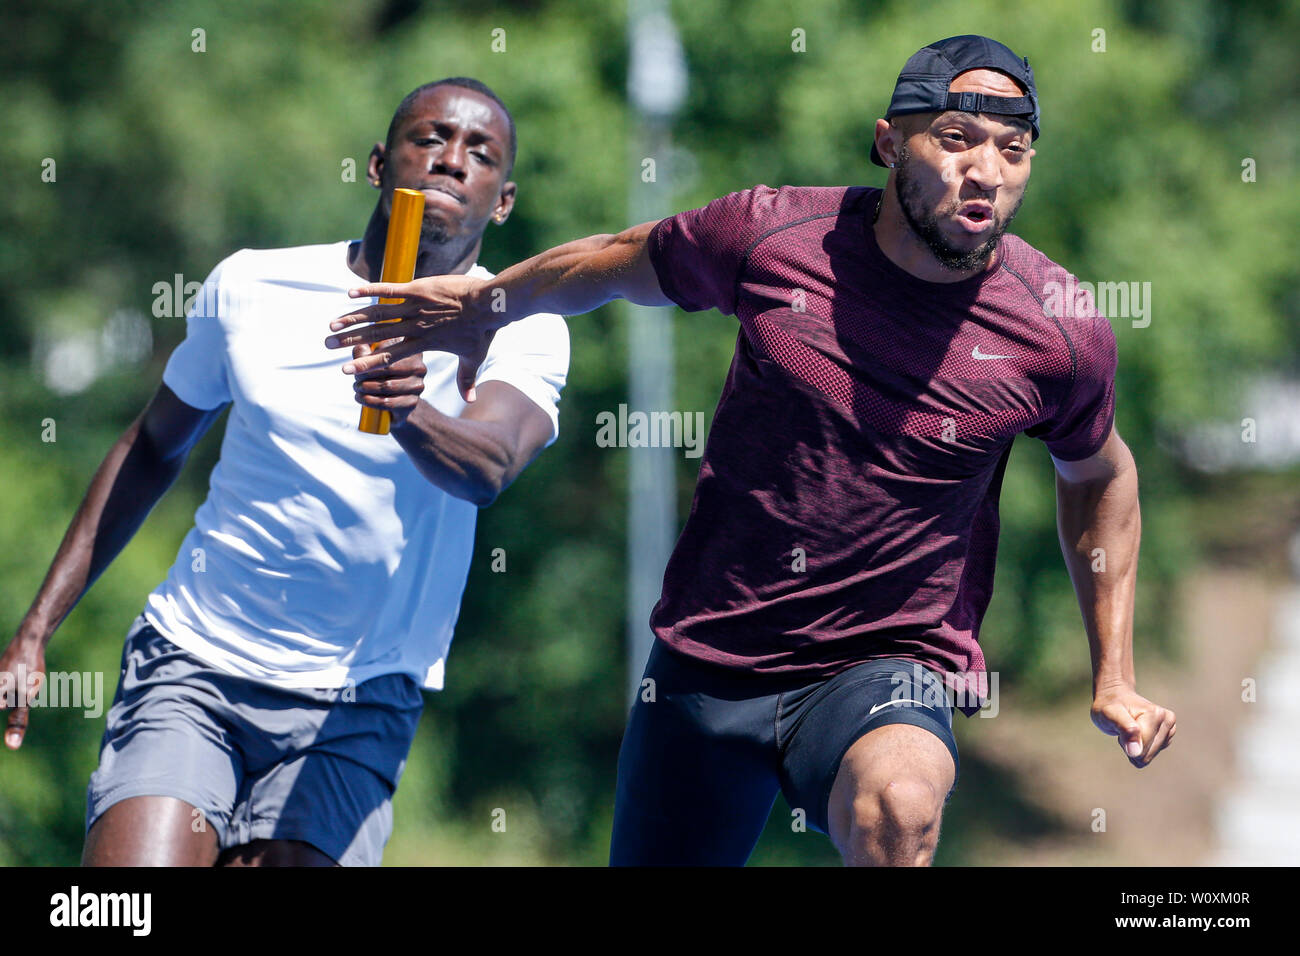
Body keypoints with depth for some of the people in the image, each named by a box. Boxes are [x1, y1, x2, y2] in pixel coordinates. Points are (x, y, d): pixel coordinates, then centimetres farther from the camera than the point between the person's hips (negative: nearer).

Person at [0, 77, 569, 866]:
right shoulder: (252, 284, 4)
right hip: (191, 664, 0)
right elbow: (153, 449, 17)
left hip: (358, 699, 0)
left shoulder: (523, 330, -3)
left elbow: (487, 467, -24)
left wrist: (411, 415, -47)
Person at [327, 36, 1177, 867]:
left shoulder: (1063, 331, -9)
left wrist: (1115, 678, 11)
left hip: (891, 671, -2)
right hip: (708, 658, 2)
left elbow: (1099, 475, 12)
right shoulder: (770, 234, -9)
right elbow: (622, 264, 14)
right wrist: (480, 305, 22)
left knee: (898, 806, -38)